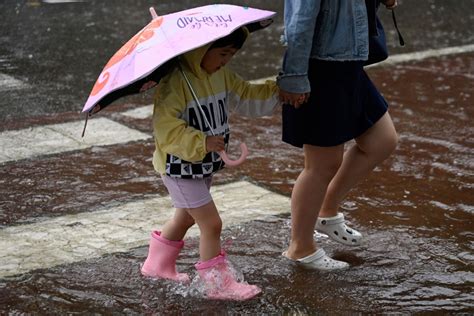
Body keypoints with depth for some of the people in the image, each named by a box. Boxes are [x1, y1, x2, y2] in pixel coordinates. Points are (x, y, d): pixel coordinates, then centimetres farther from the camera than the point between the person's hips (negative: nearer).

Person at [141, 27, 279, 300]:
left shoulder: (222, 76, 2)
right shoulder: (177, 80, -26)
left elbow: (247, 97, 11)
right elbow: (165, 125, -31)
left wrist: (280, 90, 0)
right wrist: (200, 143, -35)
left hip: (206, 164, 10)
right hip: (181, 167, -10)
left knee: (186, 217, 25)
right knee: (211, 223, -6)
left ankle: (158, 263, 44)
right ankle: (219, 284, 6)